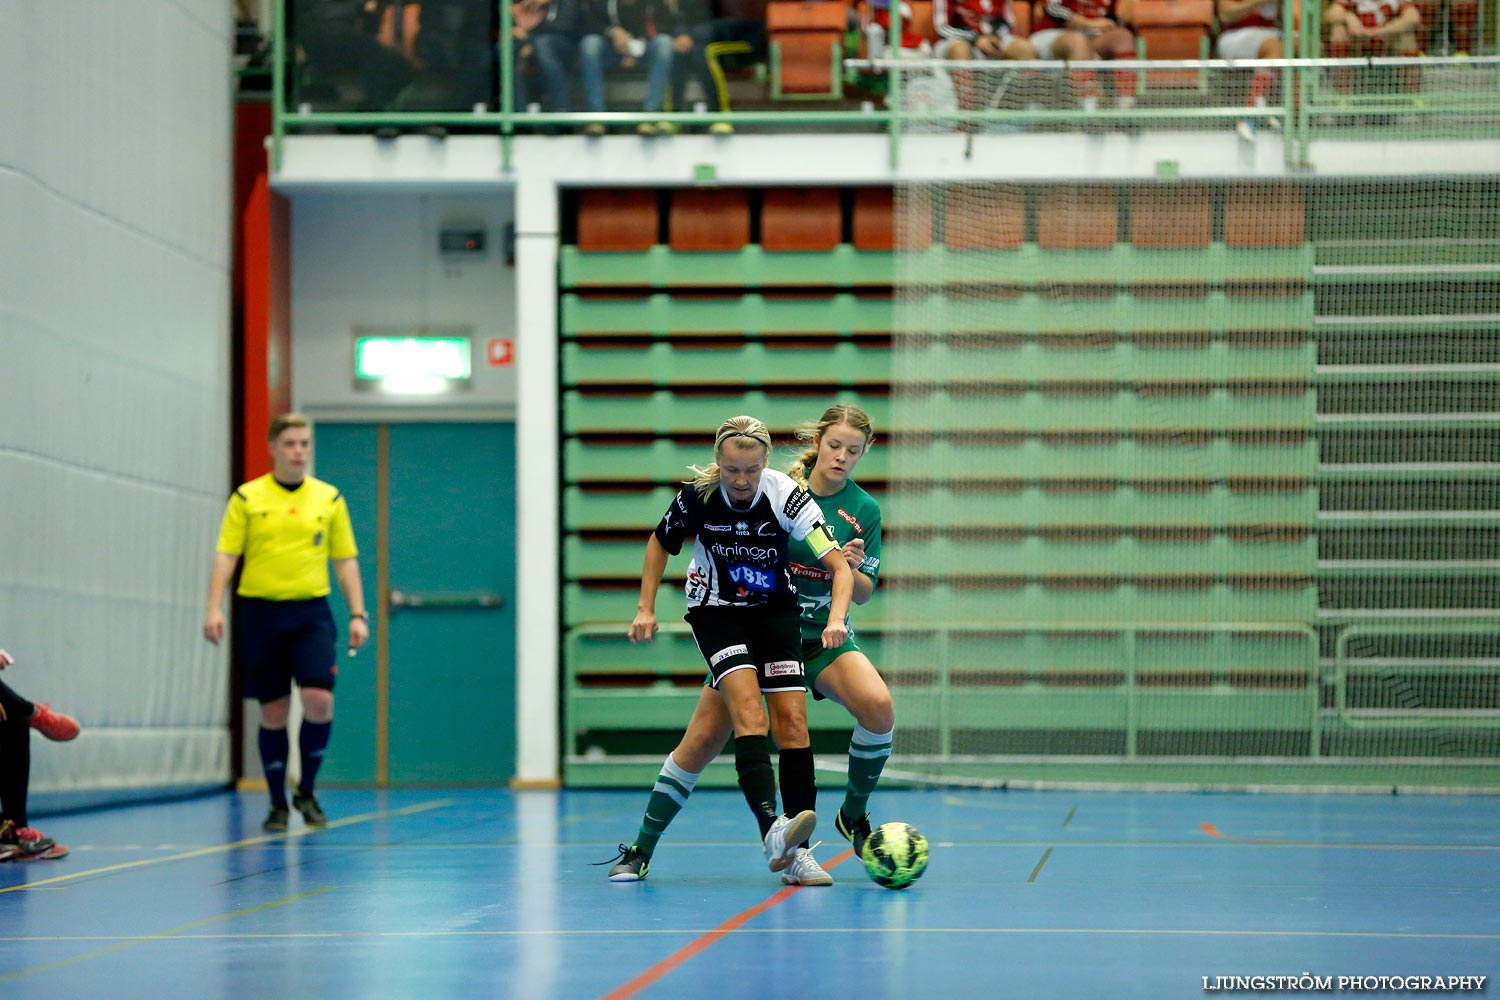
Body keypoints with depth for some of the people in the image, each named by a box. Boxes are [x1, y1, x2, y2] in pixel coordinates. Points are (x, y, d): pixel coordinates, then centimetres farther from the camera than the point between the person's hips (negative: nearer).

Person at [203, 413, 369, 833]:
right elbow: (226, 555, 0)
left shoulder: (329, 499, 8)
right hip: (260, 612, -1)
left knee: (319, 699, -14)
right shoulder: (246, 498, 3)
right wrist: (214, 608, -11)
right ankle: (277, 803, 14)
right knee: (273, 709, 2)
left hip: (311, 612, 1)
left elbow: (346, 561, 10)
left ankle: (306, 791, 6)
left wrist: (357, 614, 2)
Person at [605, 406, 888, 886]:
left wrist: (853, 568, -24)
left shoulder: (863, 510, -5)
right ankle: (642, 849, 7)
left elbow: (863, 594, -3)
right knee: (703, 739, -7)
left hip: (823, 639, 0)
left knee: (878, 705, -27)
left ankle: (854, 814, -4)